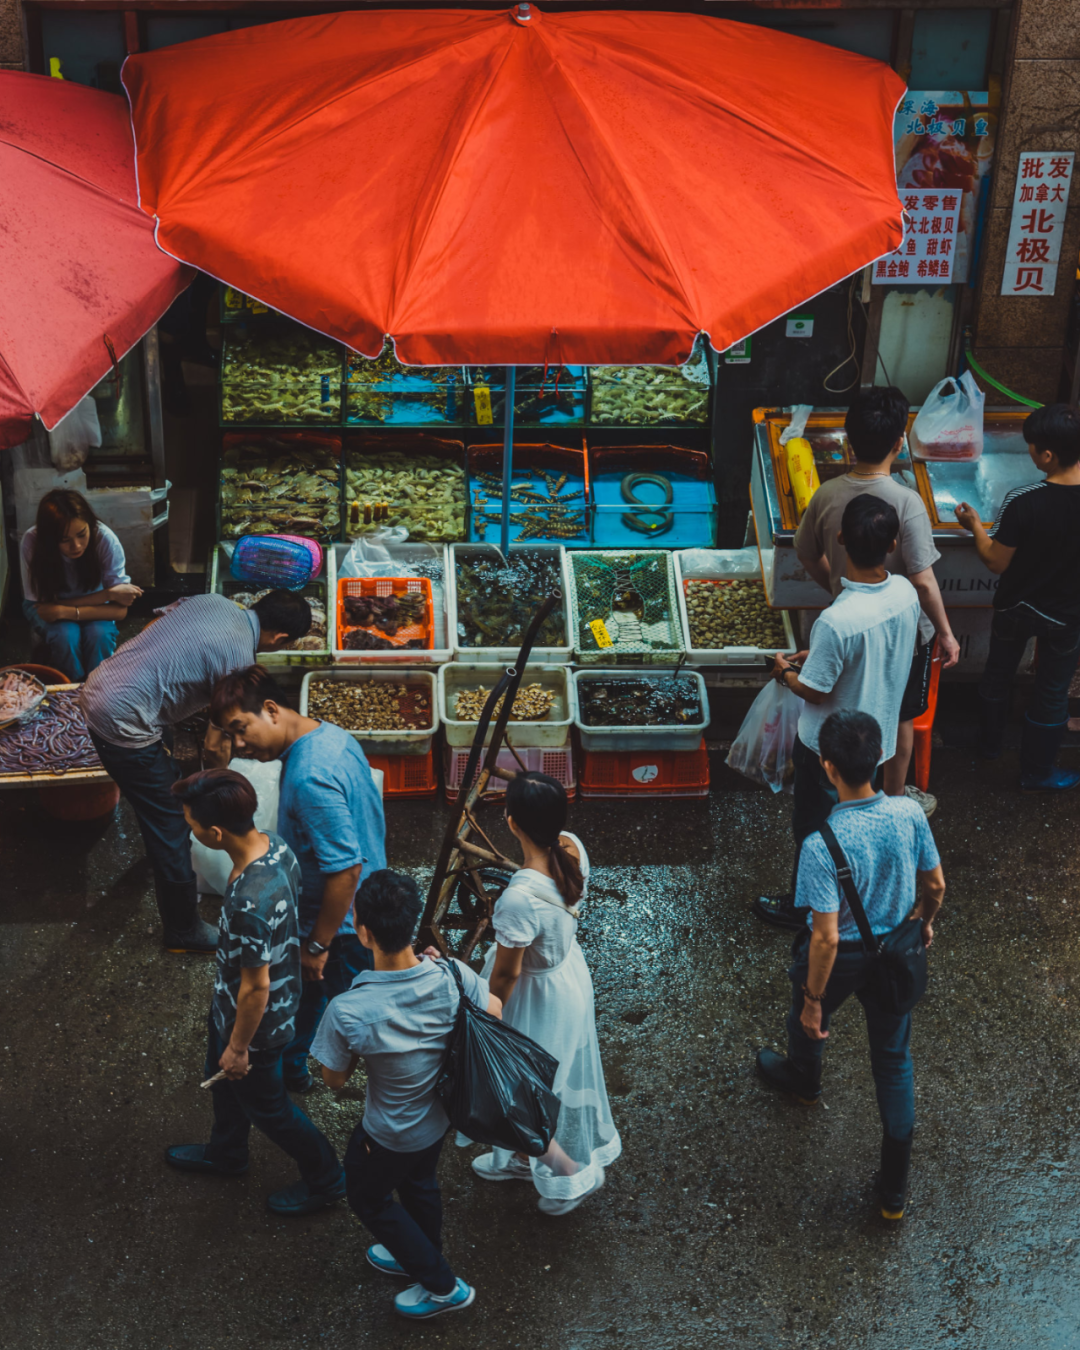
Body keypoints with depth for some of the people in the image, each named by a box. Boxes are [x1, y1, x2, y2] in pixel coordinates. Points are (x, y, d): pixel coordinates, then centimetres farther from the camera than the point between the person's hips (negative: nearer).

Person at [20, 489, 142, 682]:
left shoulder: (105, 539, -31)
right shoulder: (32, 541, -32)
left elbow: (120, 610, -26)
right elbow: (45, 604, -24)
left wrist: (66, 612, -38)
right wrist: (108, 594, -31)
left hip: (94, 608, 1)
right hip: (45, 607, 0)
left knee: (99, 634, -31)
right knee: (66, 635, -32)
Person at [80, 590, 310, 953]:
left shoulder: (215, 601, 4)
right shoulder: (239, 659, -16)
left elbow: (151, 630, 16)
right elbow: (215, 744, -8)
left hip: (96, 687, 9)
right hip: (122, 724, -9)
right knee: (170, 827, 4)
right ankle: (184, 930, 17)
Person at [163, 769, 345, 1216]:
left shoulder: (249, 903, -42)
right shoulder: (276, 846, -16)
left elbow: (256, 987, -29)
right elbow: (290, 907, 3)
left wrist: (239, 1047, -13)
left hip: (255, 1020, -8)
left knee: (265, 1104, 18)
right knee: (221, 1079, 31)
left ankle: (324, 1179, 40)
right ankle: (226, 1153, 58)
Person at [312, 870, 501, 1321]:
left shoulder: (348, 1012, -38)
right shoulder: (452, 976, -28)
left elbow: (334, 1080, -19)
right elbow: (494, 1012, -4)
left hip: (391, 1135, -4)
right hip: (441, 1114, 4)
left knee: (368, 1198, 26)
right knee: (419, 1183, 33)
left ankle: (443, 1286, 38)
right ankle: (421, 1257, 59)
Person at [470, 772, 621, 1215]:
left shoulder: (520, 899, -40)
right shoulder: (574, 849, -19)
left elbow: (506, 974, -25)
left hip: (537, 997, -8)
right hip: (571, 971, 8)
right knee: (553, 1076, 29)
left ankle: (572, 1170, 37)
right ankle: (525, 1159, 54)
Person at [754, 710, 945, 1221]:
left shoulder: (822, 845, -34)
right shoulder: (909, 813, -20)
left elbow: (826, 936, -28)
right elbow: (934, 884, -4)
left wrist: (813, 1000, -14)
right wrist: (923, 921, 18)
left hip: (841, 957, -3)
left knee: (808, 1020, 31)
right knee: (894, 1061, 19)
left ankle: (804, 1079, 65)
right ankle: (894, 1189, 27)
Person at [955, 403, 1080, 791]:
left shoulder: (1022, 502, -28)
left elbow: (997, 562, -16)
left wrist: (975, 526, -2)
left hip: (1015, 608, -1)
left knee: (998, 674, 26)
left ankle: (990, 742, 49)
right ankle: (1037, 773, 36)